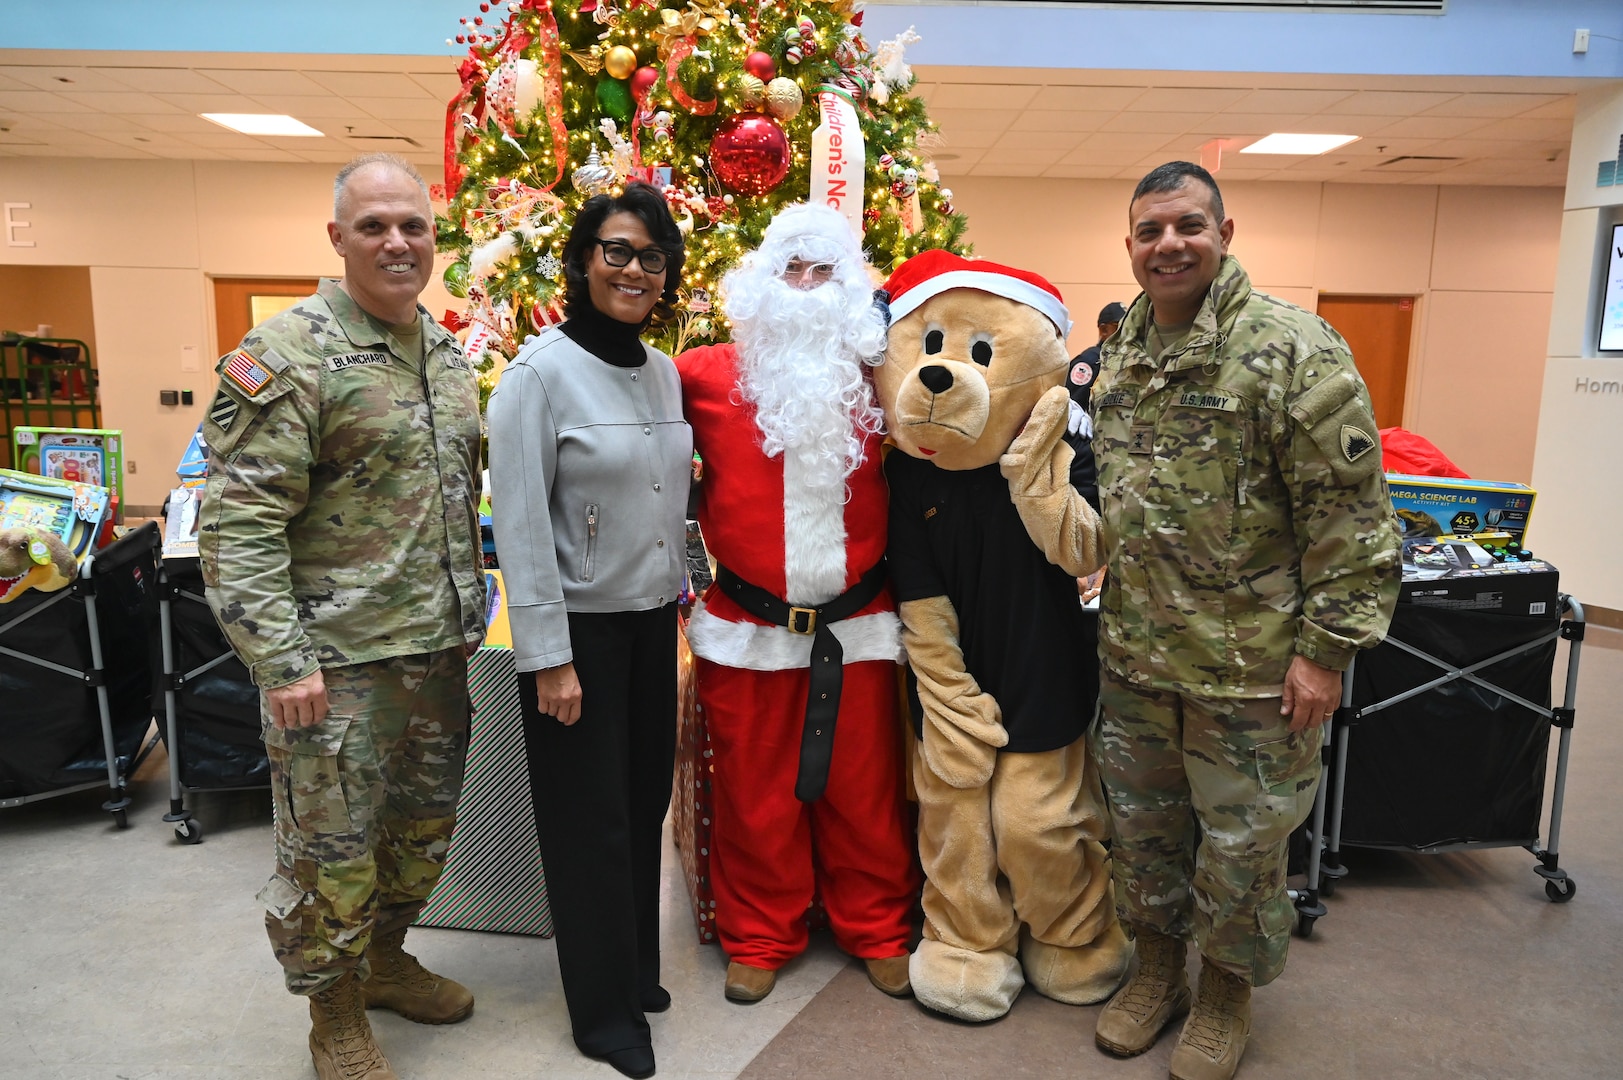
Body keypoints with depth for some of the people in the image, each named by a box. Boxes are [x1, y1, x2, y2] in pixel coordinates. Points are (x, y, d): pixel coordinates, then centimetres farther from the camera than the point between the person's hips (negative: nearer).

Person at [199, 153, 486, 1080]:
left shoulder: (449, 353, 10)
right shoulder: (288, 355, -14)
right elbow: (238, 522, -17)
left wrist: (469, 611, 16)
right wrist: (282, 659, -20)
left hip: (439, 651, 7)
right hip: (339, 660, -7)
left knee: (426, 825, 20)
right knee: (333, 850, 8)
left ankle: (385, 959, 44)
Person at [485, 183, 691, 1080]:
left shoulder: (663, 371, 8)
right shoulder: (540, 373, -13)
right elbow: (521, 527, -15)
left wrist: (679, 603, 13)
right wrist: (549, 657, -16)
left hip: (652, 622, 6)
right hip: (580, 628, -6)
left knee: (645, 801, 14)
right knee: (591, 821, 6)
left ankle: (637, 971, 34)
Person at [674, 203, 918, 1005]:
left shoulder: (875, 381, 4)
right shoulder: (707, 376, -2)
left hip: (858, 627, 1)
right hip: (747, 628, -1)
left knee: (864, 789, 13)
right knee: (755, 790, 11)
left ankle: (877, 930, 33)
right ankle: (759, 938, 32)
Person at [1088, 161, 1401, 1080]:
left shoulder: (1294, 350, -13)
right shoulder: (1121, 356, 7)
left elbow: (1351, 516, -14)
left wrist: (1327, 647, -16)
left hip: (1250, 665, -5)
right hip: (1135, 654, 6)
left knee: (1240, 841, 11)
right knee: (1143, 823, 19)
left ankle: (1229, 993, 35)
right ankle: (1158, 966, 41)